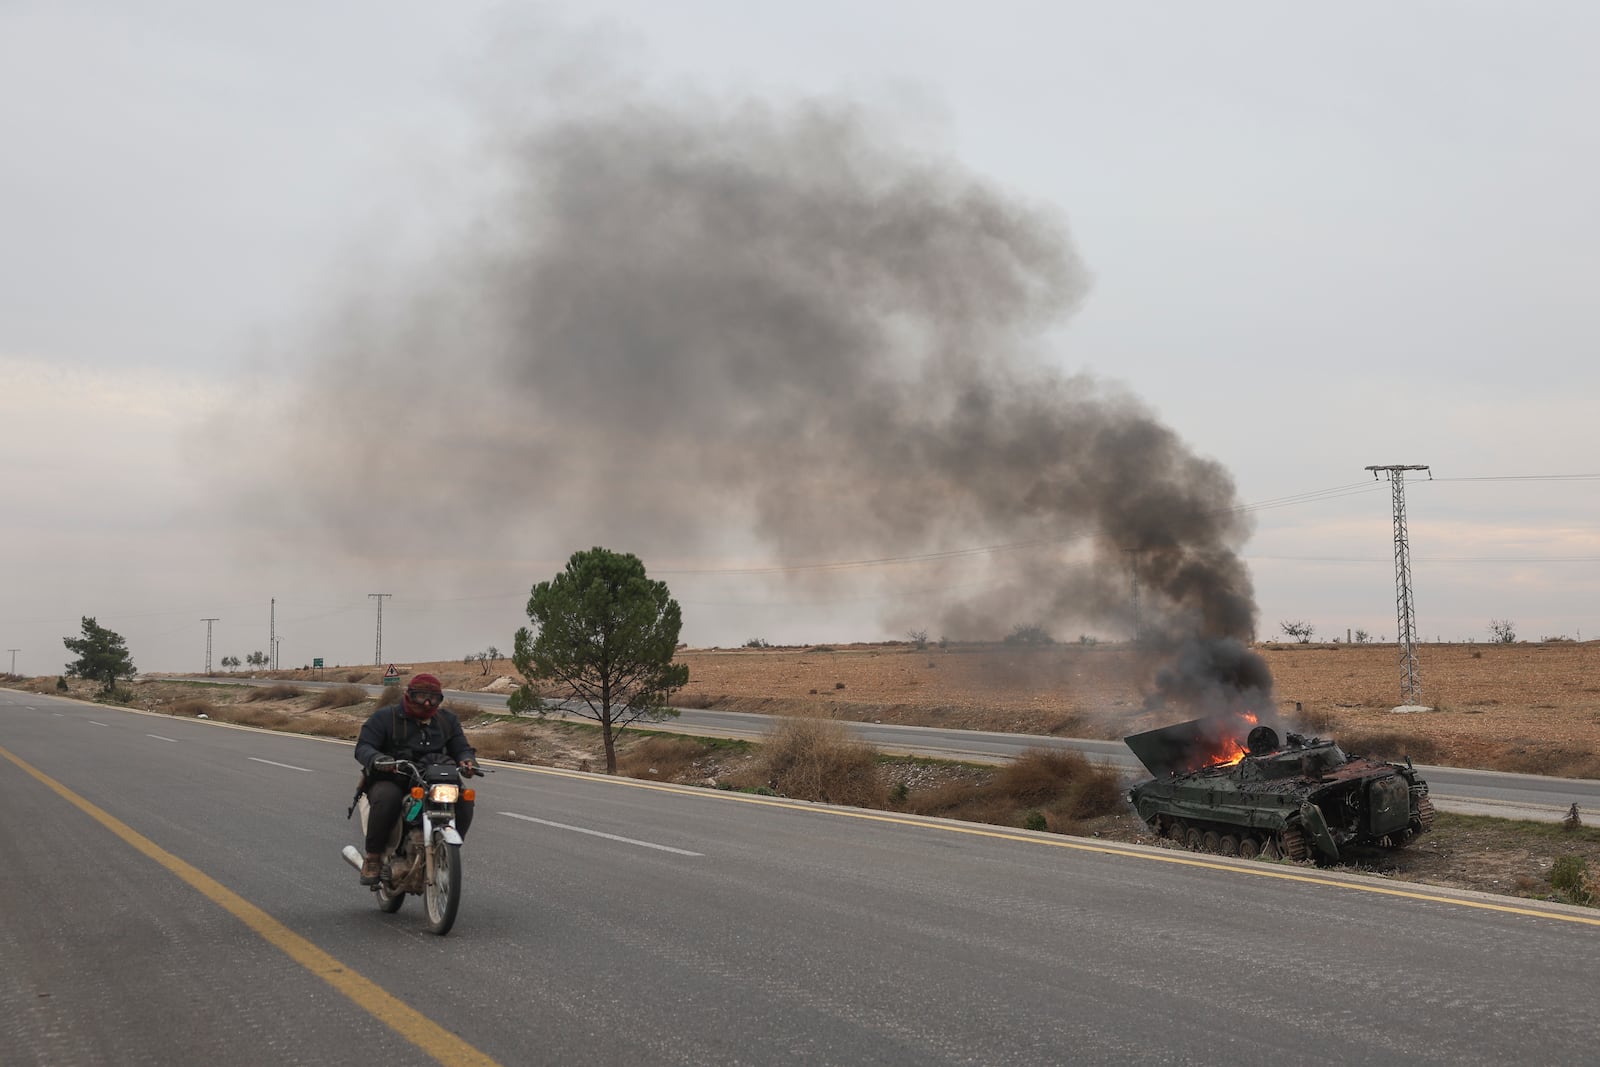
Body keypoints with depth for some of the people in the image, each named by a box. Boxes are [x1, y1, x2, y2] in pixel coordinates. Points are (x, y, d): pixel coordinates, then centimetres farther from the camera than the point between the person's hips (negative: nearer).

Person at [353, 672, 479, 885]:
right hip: (390, 781, -3)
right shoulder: (384, 717, 0)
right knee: (387, 798, -38)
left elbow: (460, 747, 16)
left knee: (463, 800, -22)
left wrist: (467, 760, -9)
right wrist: (376, 759, -29)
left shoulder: (447, 720, 14)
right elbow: (363, 746, -6)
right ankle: (373, 857, -21)